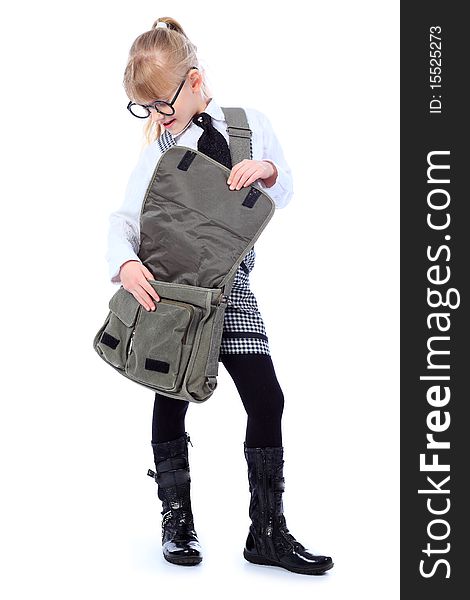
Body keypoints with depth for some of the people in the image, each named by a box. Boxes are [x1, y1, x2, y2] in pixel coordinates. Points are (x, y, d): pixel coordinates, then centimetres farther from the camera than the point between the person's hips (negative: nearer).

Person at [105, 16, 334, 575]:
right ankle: (176, 519, 24)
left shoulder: (252, 124, 2)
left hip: (229, 283, 1)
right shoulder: (157, 153, 0)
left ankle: (268, 533, 7)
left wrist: (268, 169, -12)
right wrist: (126, 263, -25)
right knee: (171, 398, 7)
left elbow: (283, 193, 11)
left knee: (266, 398, -5)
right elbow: (124, 219, -5)